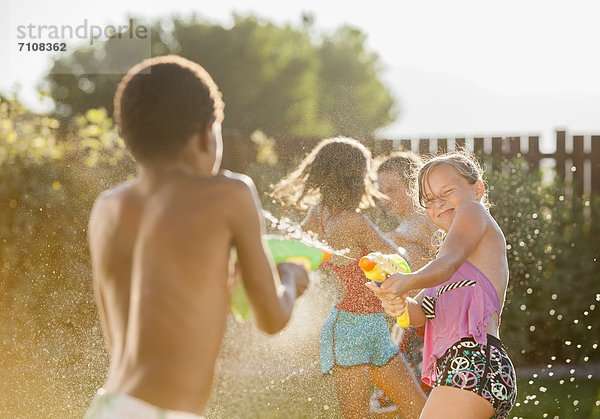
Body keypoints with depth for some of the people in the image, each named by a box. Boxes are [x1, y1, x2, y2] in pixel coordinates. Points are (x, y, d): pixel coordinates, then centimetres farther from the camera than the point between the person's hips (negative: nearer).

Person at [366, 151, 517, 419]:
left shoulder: (473, 211, 8)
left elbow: (450, 261, -16)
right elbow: (423, 312, 14)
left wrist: (408, 281, -35)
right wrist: (399, 304, -10)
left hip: (475, 360, -11)